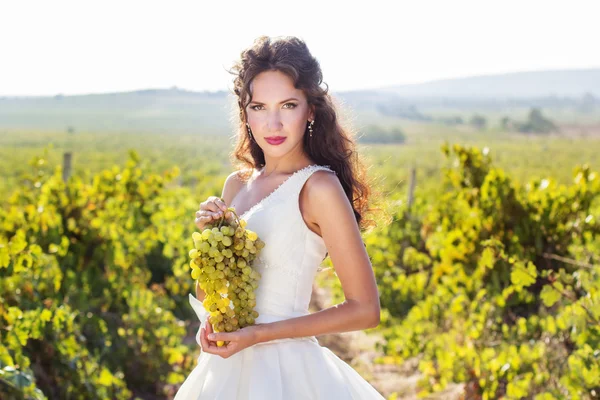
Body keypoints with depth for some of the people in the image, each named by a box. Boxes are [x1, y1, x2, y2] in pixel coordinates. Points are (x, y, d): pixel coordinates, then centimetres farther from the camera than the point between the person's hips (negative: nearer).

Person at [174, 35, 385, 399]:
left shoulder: (319, 187, -15)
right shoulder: (237, 184, 4)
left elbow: (366, 309, -15)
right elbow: (206, 299, 10)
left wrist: (259, 334, -17)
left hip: (284, 371, -6)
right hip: (227, 367, 6)